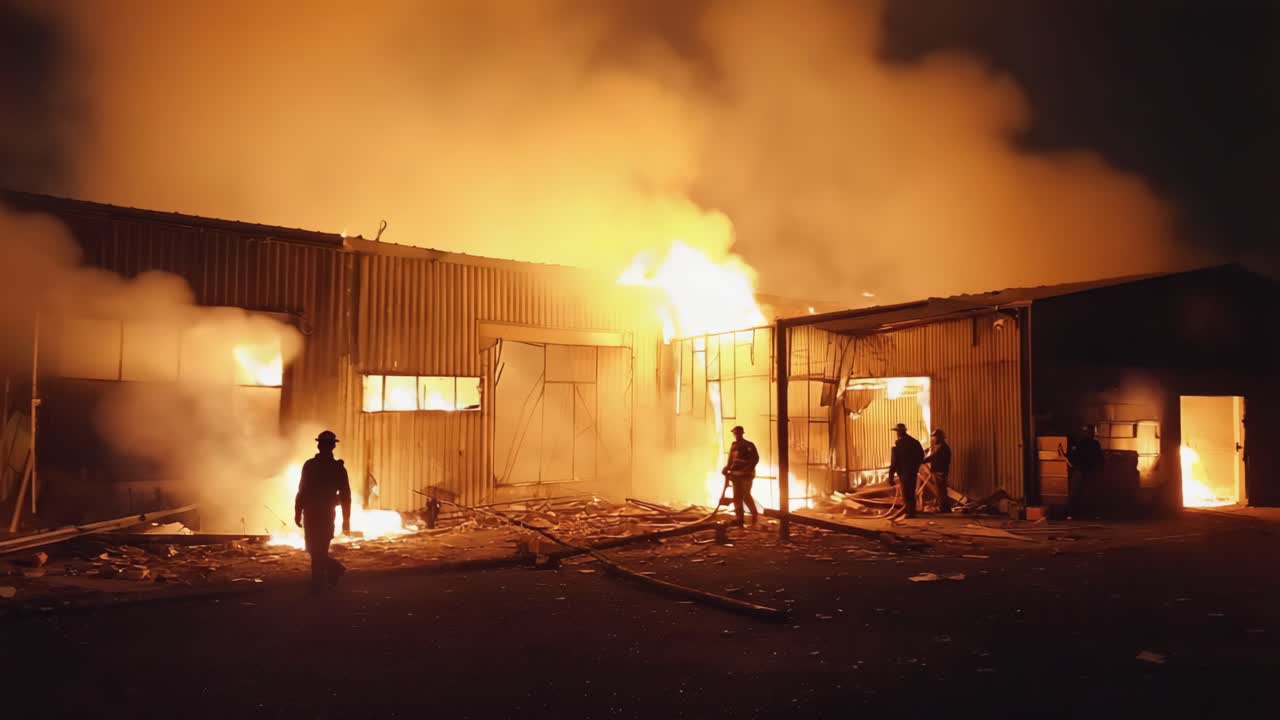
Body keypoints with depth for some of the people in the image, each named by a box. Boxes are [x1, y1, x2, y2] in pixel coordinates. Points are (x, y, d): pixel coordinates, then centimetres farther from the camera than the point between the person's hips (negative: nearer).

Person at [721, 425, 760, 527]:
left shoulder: (749, 445, -4)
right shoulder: (733, 445, 13)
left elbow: (755, 459, -10)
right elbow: (730, 460, 17)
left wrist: (747, 469, -21)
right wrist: (727, 469, 1)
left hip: (746, 475, -5)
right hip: (735, 475, 5)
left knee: (746, 496, -10)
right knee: (737, 497, 1)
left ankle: (755, 514, 13)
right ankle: (739, 520, 3)